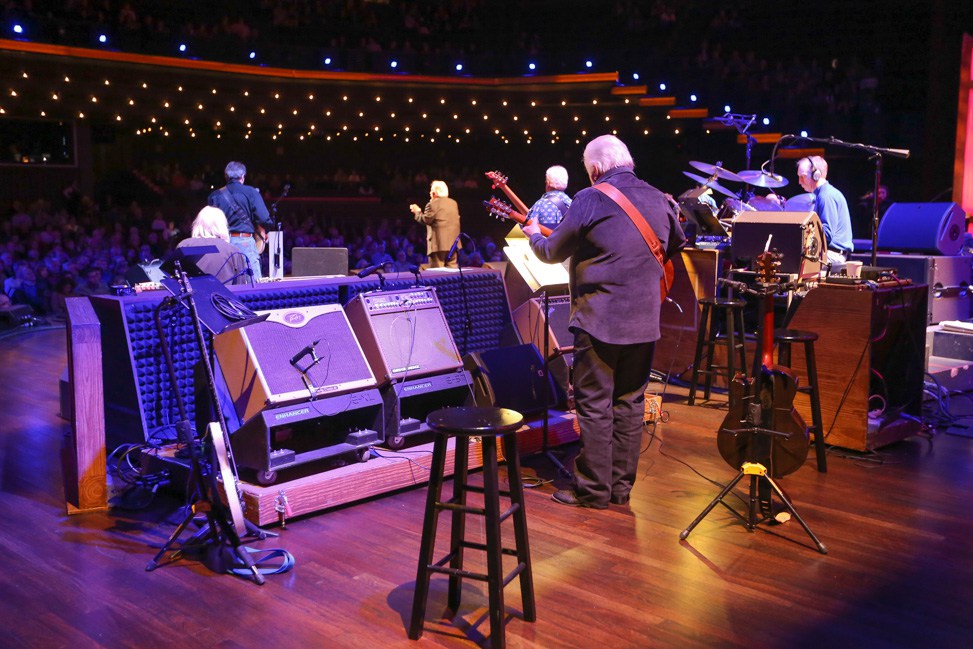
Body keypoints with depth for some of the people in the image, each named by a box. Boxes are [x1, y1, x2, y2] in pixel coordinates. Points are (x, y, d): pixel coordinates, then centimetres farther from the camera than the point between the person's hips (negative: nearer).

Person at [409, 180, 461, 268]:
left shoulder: (432, 204, -7)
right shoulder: (453, 203, 14)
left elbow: (426, 220, -9)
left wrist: (417, 212, 6)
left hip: (438, 243, -6)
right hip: (453, 243, 7)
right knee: (452, 268, 9)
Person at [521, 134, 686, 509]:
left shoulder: (590, 200, -10)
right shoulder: (659, 200, 7)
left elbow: (553, 252, -1)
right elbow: (677, 246, 24)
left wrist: (534, 235, 20)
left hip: (599, 320, -5)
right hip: (645, 321, 6)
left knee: (594, 406, 2)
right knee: (630, 404, 12)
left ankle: (593, 490, 8)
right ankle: (622, 486, 20)